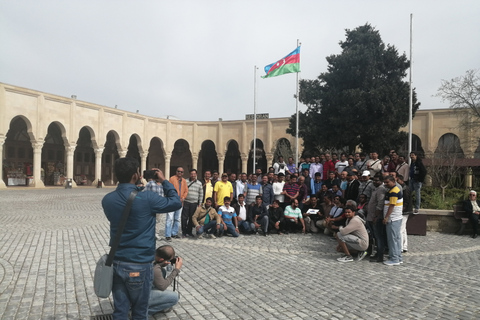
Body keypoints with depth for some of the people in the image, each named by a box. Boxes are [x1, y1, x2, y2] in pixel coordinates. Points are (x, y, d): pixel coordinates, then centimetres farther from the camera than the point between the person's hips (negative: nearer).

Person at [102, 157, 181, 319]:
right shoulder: (146, 198, -19)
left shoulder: (107, 200, -3)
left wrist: (136, 188, 13)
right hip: (140, 265, -5)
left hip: (117, 262, 5)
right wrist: (164, 181, 3)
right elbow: (176, 203, -6)